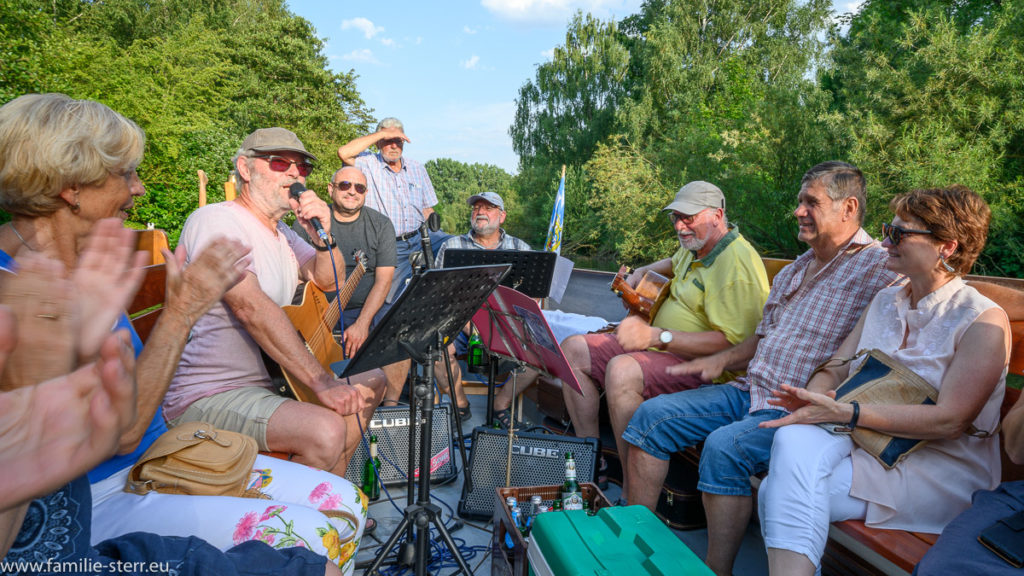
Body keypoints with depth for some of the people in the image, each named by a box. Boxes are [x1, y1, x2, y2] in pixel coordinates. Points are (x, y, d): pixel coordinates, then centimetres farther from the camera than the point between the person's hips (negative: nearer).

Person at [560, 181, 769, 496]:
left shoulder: (736, 263, -19)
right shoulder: (695, 246, 14)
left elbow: (732, 342, -28)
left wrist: (658, 337, -31)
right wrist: (641, 272, 21)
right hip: (659, 348, 11)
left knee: (622, 371, -38)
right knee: (573, 350, 2)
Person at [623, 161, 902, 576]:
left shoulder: (879, 270, -7)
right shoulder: (793, 272, 20)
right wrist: (722, 360, 7)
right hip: (750, 390, 8)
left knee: (724, 446, -33)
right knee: (651, 415, -3)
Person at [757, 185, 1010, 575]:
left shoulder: (984, 321, -7)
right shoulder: (885, 301, 14)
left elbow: (950, 420, -17)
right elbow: (835, 369, 10)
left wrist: (844, 412, -25)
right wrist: (812, 398, -14)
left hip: (943, 469, -6)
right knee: (794, 439, -28)